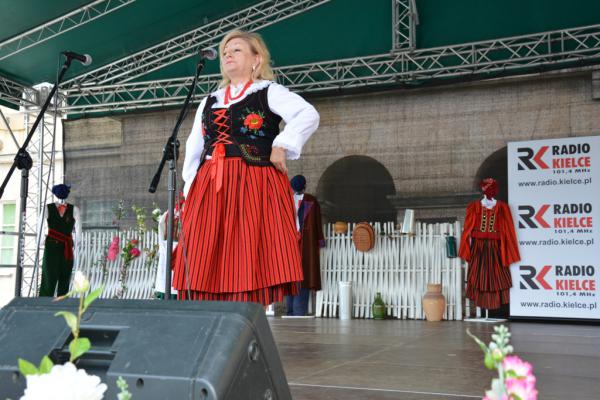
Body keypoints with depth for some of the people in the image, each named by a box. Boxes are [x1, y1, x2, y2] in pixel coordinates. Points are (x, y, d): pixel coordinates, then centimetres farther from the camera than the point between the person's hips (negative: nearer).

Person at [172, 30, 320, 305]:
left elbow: (308, 115, -10)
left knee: (249, 269, -10)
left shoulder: (269, 92, 7)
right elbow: (193, 149, 22)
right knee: (206, 269, 0)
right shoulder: (209, 102, 24)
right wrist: (190, 189, 12)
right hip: (210, 190, 6)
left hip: (254, 187, -5)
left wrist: (282, 146, -17)